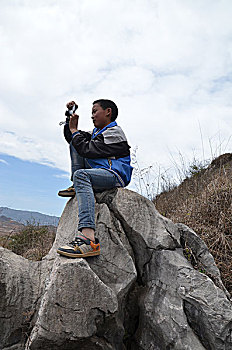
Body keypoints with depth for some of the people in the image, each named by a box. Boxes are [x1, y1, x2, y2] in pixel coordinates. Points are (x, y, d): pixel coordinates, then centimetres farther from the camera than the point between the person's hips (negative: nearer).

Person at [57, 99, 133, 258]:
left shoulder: (114, 132, -3)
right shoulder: (97, 132, 27)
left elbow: (87, 150, -16)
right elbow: (70, 137, 35)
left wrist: (74, 130, -1)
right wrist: (70, 118, 22)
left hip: (115, 175, -9)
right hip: (98, 174, 10)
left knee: (81, 175, -41)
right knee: (75, 142, 16)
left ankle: (89, 240, -56)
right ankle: (76, 187, -3)